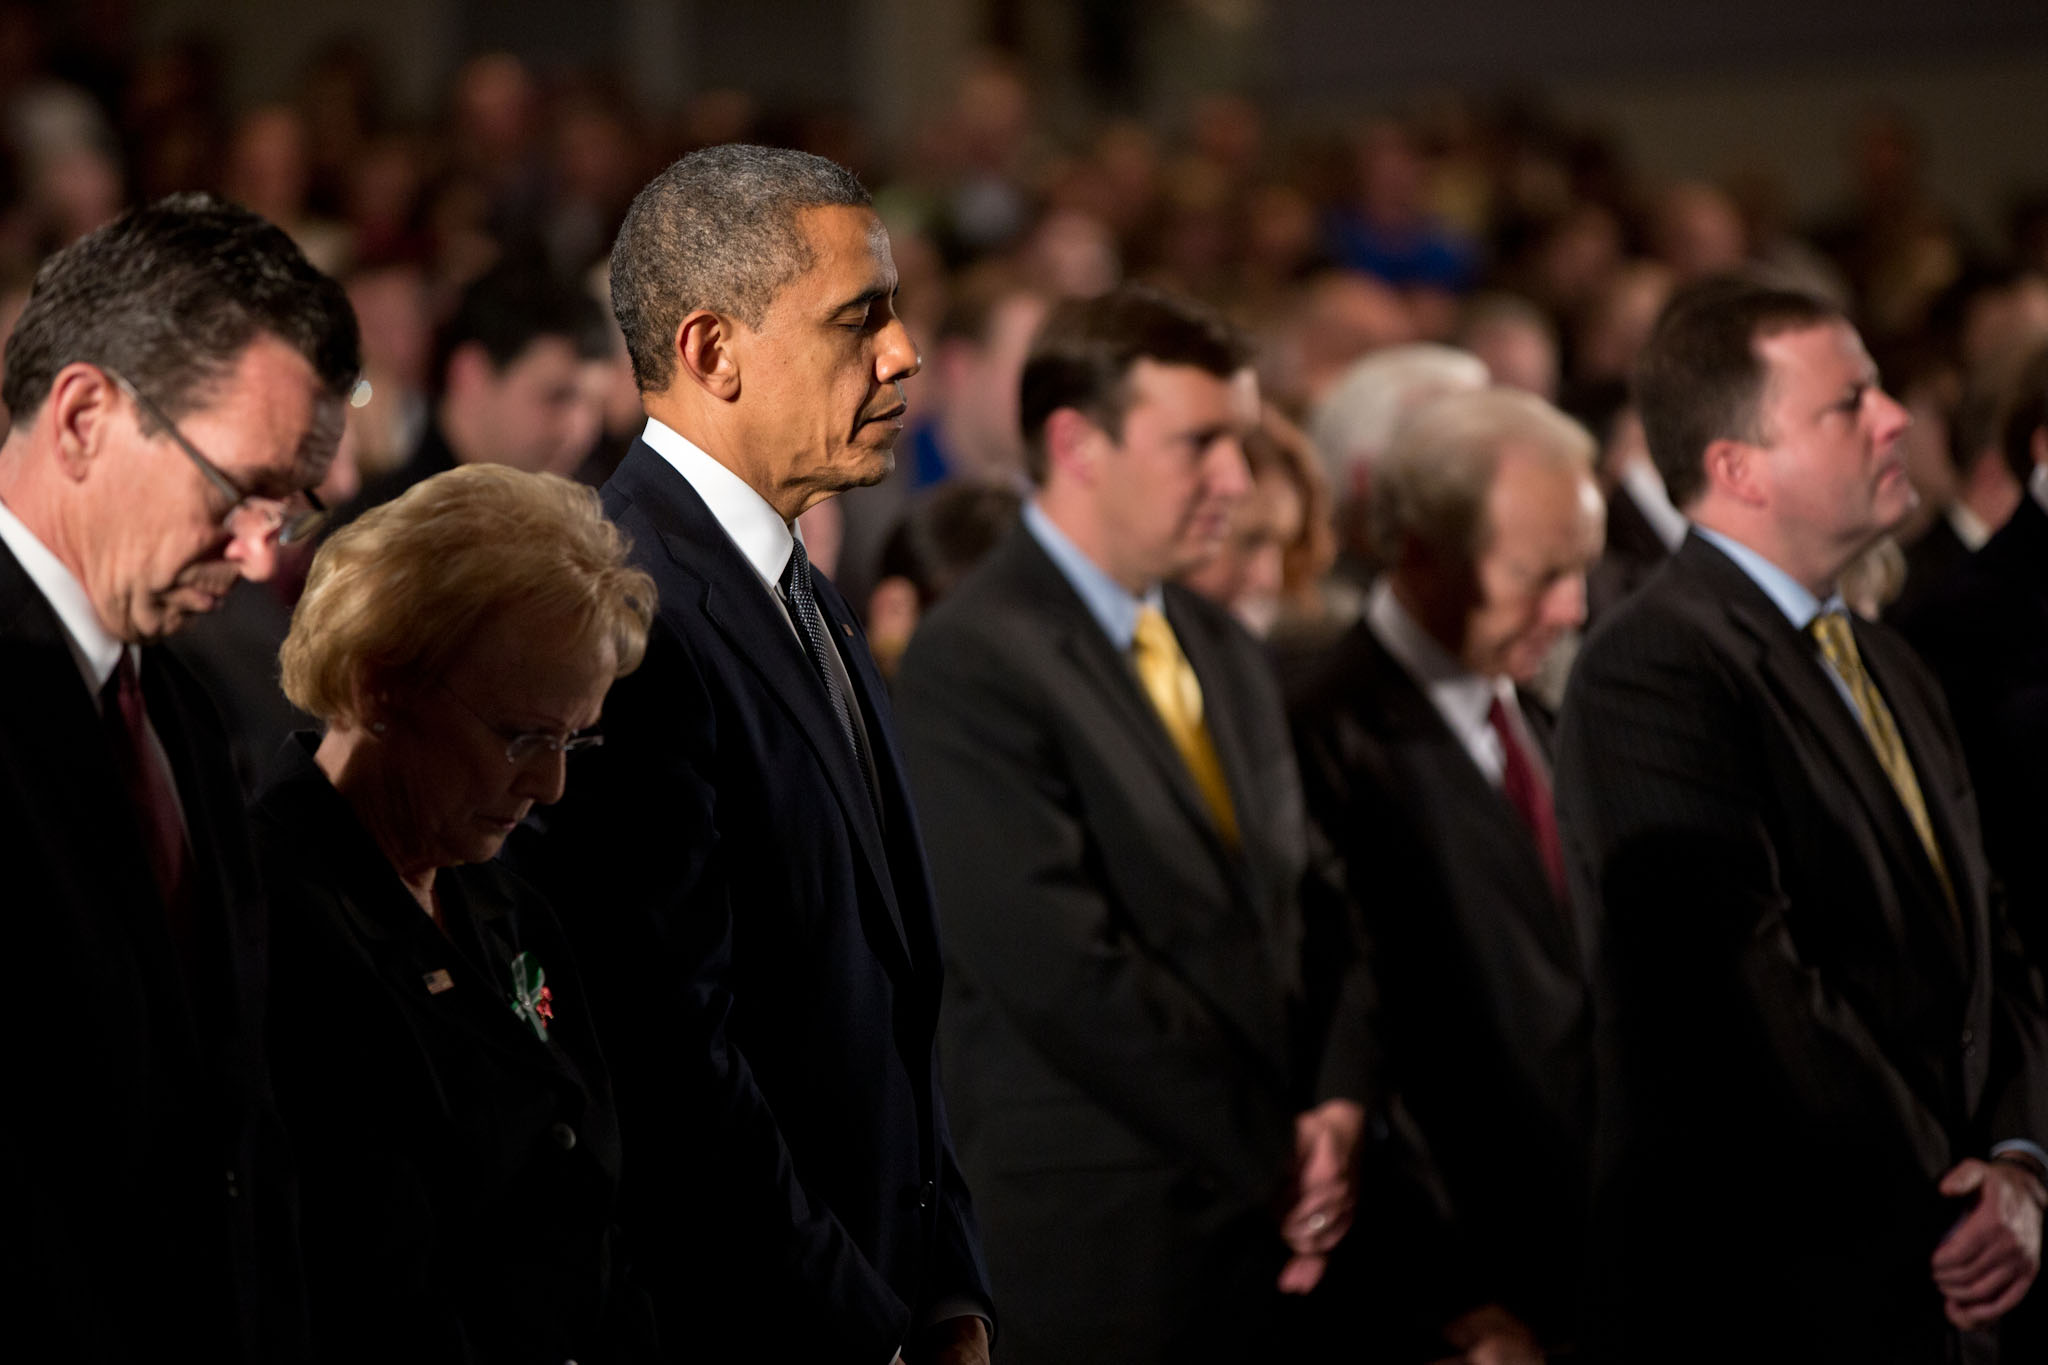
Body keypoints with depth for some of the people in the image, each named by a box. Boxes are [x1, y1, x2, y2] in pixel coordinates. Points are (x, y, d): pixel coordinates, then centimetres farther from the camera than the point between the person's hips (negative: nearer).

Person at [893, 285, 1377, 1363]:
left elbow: (1307, 906, 17)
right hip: (1095, 1249, -7)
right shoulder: (972, 666, -11)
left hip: (1269, 1232, 7)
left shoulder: (1223, 655, 16)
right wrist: (1271, 1154, -11)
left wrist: (1336, 1105, -2)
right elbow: (1062, 971, -17)